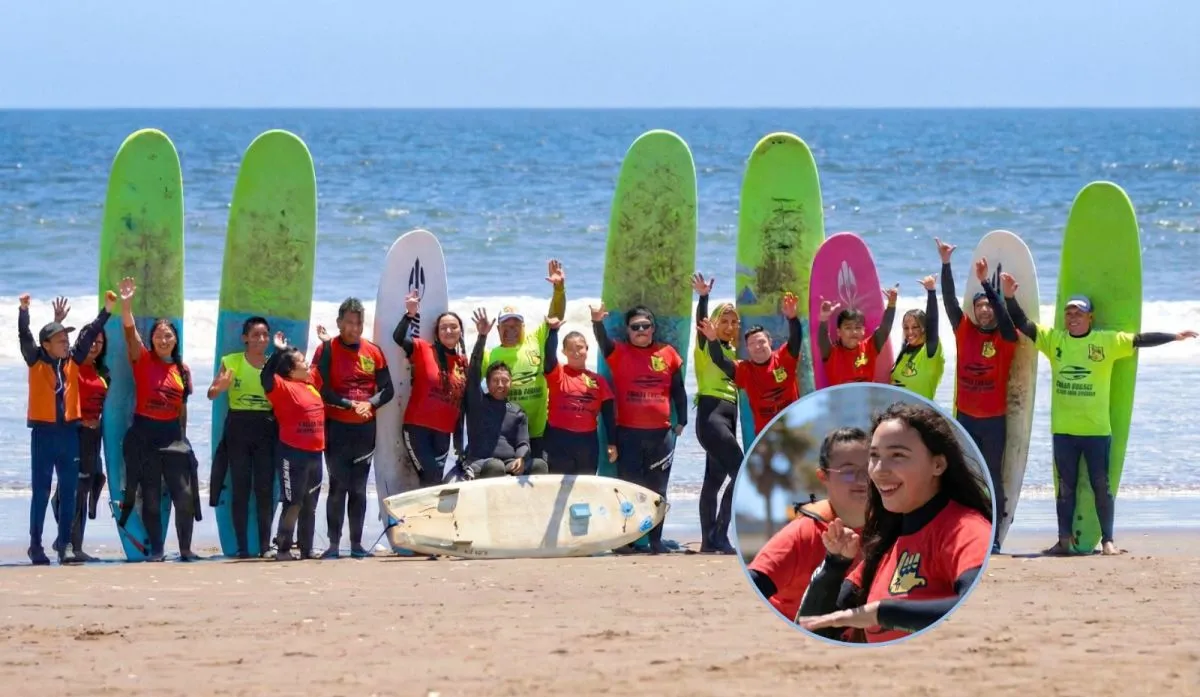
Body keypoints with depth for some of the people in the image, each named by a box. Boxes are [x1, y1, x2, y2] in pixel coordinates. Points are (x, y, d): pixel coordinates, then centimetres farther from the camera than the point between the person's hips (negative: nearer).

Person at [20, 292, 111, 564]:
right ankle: (36, 545, 3)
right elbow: (25, 337, -13)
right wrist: (23, 311, -27)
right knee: (41, 491, -1)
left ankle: (65, 544, 7)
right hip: (44, 432, -4)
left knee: (69, 491, 3)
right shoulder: (36, 362, -1)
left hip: (69, 432, 4)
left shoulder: (72, 360, 8)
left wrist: (107, 309, 3)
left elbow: (89, 334, 9)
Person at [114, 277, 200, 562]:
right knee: (150, 495, 1)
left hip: (172, 435, 2)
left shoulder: (182, 369, 9)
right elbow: (130, 332, -17)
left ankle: (185, 549, 4)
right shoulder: (143, 360, -1)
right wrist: (126, 305, -31)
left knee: (184, 494, -5)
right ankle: (156, 550, 8)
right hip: (144, 434, -2)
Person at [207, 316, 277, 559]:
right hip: (238, 429, -1)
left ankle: (265, 545, 3)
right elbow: (211, 394, -5)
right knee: (240, 489, -1)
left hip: (266, 430, 1)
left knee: (265, 489, -1)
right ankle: (242, 546, 2)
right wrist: (220, 387, -28)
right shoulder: (231, 362, 1)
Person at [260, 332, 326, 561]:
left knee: (310, 504, 11)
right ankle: (283, 549, -2)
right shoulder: (283, 388, -10)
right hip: (292, 453, -8)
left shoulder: (311, 385, 12)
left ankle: (306, 549, 17)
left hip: (315, 453, 8)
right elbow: (266, 376, -28)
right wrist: (278, 351, -25)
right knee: (293, 503, -6)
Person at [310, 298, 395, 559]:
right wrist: (350, 404, -18)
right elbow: (320, 389, -10)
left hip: (365, 429, 3)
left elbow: (387, 389, 8)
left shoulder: (373, 351, 8)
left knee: (359, 488, 7)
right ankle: (334, 544, -2)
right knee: (338, 486, -5)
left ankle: (356, 543, 12)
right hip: (336, 428, -3)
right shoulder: (326, 349, -3)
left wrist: (370, 404, -11)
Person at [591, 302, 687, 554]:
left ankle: (656, 540, 12)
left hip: (661, 432, 2)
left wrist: (681, 421, 7)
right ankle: (625, 540, 2)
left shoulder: (668, 354, 8)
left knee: (657, 489, 6)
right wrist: (597, 323, -38)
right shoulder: (619, 353, 3)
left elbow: (678, 389, 13)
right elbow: (603, 341, -18)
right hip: (628, 432, -2)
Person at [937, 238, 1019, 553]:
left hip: (994, 419, -3)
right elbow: (950, 300, -3)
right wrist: (946, 265, -13)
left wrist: (986, 282, -27)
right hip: (965, 416, 3)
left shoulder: (1005, 338, -2)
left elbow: (1002, 312, -20)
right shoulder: (965, 331, 4)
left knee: (992, 475, 0)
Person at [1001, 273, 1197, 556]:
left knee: (1101, 485, 4)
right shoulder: (1053, 339, 2)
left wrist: (1174, 337, -7)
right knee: (1065, 486, 7)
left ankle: (1108, 540, 11)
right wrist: (1010, 298, -12)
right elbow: (1022, 324, 1)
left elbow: (1141, 340, -4)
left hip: (1097, 429, -2)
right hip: (1063, 429, 2)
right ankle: (1064, 540, 12)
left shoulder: (1108, 341, -2)